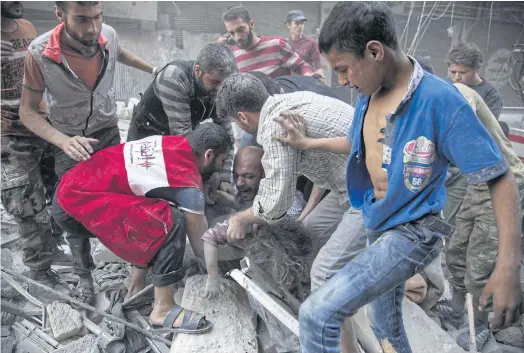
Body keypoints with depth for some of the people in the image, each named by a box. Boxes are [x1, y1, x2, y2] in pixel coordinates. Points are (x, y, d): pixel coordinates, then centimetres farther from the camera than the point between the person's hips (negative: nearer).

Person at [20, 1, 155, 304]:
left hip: (109, 134, 2)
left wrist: (153, 69, 20)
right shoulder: (40, 53, -27)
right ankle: (84, 274, 27)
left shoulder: (108, 35, -17)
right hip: (69, 142, -2)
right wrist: (64, 141, -32)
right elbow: (27, 111, -16)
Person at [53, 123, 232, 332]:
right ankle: (163, 310, -10)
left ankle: (136, 291, 21)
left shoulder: (175, 144, 6)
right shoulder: (187, 182, -17)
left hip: (72, 187, 10)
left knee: (152, 218, 18)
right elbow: (200, 243, -5)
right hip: (78, 202, -10)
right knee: (171, 222, -20)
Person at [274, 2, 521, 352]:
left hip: (413, 232, -8)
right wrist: (308, 143, 16)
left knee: (317, 314, -17)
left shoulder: (440, 100, -26)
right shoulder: (370, 92, -4)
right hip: (378, 224, 8)